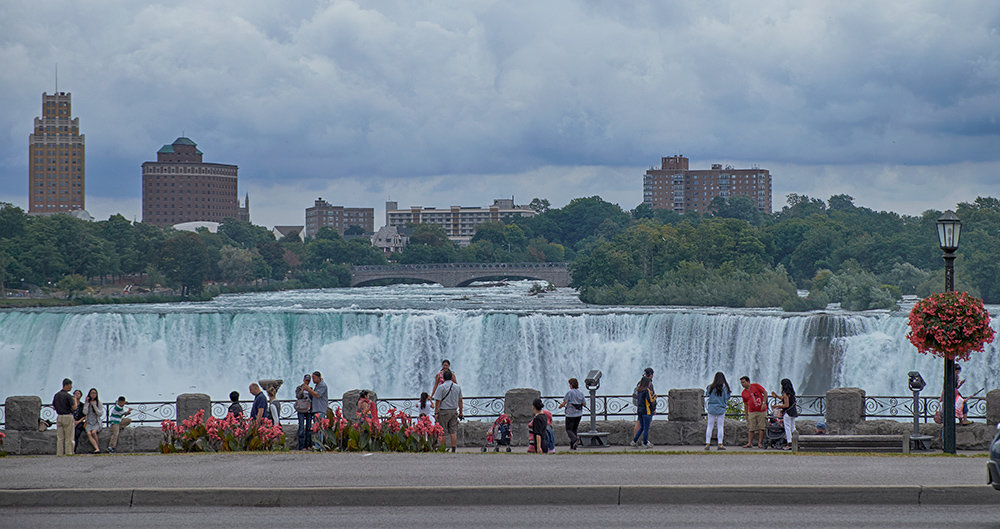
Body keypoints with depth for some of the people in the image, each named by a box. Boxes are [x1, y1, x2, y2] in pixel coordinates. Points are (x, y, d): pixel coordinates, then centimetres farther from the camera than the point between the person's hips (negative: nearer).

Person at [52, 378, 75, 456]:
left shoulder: (56, 395, 9)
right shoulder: (68, 396, -12)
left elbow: (54, 407, 14)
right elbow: (74, 407, -15)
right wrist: (75, 401, 3)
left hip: (59, 417, 6)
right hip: (68, 417, -6)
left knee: (60, 437, 6)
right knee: (69, 437, 0)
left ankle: (59, 453, 4)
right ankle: (69, 452, -1)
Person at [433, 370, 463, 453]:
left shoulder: (441, 387, -8)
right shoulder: (458, 387, 7)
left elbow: (438, 401, -10)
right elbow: (460, 401, 12)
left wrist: (436, 413, -7)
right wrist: (461, 412, 18)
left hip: (444, 411, -4)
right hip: (454, 411, 4)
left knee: (443, 432, 0)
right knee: (453, 432, 5)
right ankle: (453, 449, 1)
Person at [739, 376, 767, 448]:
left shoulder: (756, 386, -4)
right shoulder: (744, 393, 7)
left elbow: (765, 392, -2)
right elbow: (745, 404, 15)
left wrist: (764, 403, -12)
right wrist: (746, 415, 12)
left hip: (761, 410, -3)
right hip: (752, 412, 3)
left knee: (761, 427, -1)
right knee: (751, 428, -2)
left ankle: (760, 443, 4)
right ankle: (749, 443, 0)